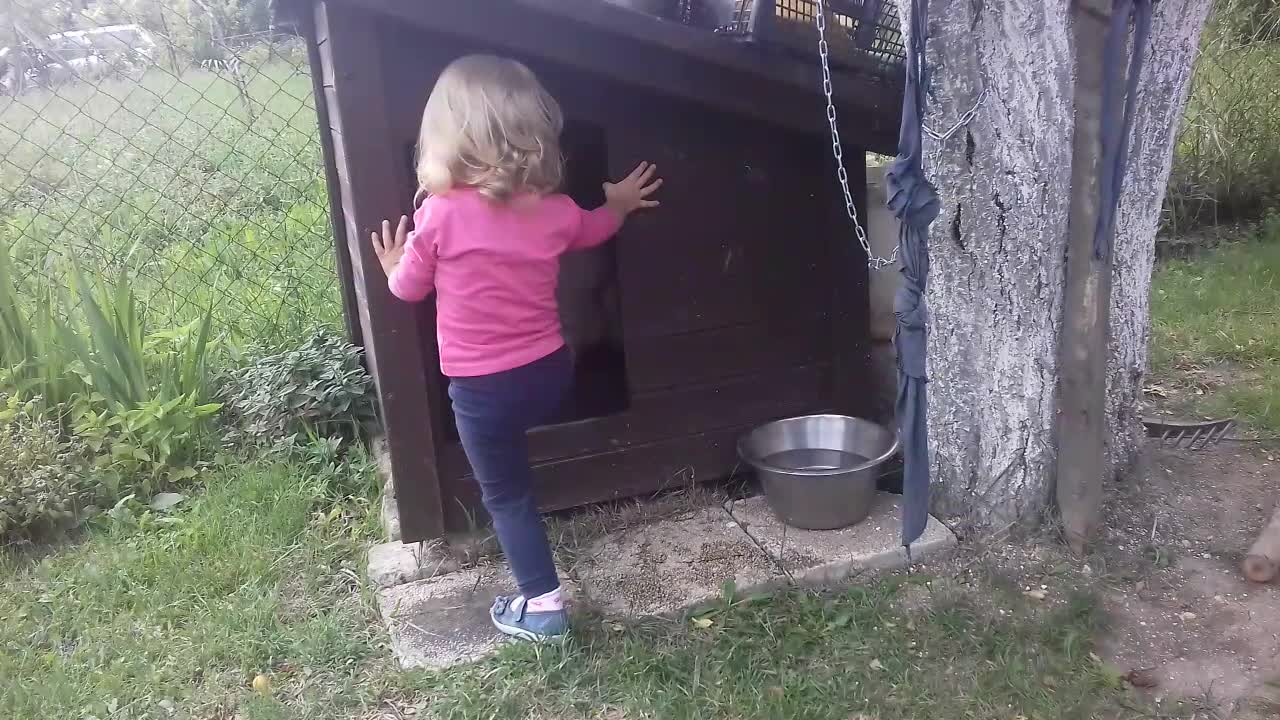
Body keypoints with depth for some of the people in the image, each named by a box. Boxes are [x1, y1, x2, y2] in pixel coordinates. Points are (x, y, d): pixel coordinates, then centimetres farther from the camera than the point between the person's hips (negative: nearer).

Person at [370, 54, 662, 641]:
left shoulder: (441, 214, -19)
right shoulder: (554, 210, -5)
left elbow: (409, 289, -4)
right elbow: (592, 229, 20)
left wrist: (394, 268, 20)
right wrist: (620, 206, 42)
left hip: (483, 386, -4)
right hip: (550, 370, 4)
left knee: (506, 493, 12)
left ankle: (543, 604, 19)